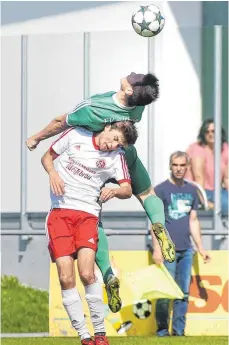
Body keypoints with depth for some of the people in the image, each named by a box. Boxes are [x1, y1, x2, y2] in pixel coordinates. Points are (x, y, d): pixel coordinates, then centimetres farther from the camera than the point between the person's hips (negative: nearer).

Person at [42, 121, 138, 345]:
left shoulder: (116, 157, 3)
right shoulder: (76, 135, 3)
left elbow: (127, 190, 1)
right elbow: (47, 157, 14)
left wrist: (114, 191, -22)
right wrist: (53, 173, -7)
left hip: (87, 215, 0)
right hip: (59, 212, 1)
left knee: (87, 274, -18)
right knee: (66, 278, -10)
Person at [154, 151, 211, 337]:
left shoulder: (192, 190, 14)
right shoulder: (161, 189, -2)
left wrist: (201, 248, 16)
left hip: (186, 250, 5)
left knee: (183, 293, 4)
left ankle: (179, 330, 9)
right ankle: (162, 329, 5)